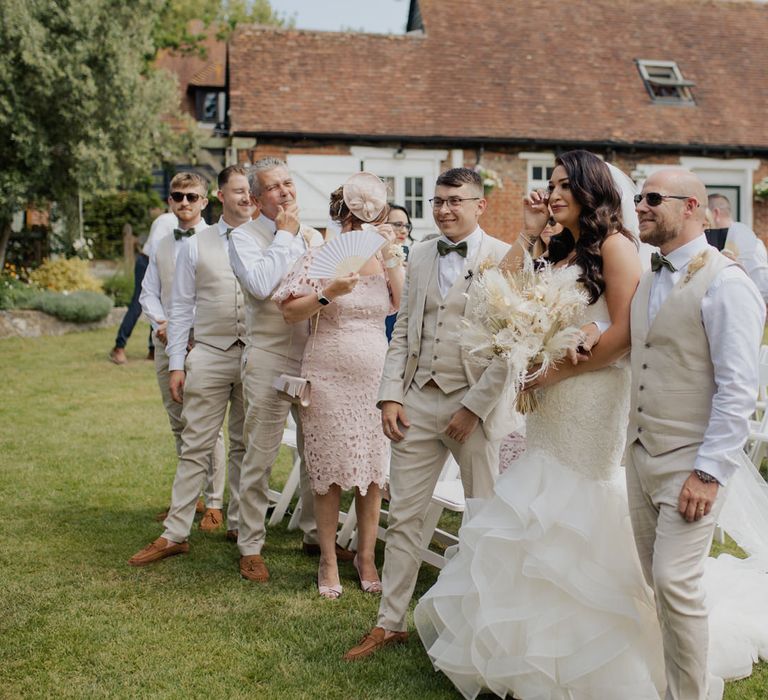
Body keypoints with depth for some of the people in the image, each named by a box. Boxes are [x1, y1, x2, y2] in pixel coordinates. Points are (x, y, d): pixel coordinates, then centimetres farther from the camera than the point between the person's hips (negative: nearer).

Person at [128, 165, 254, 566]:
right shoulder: (196, 246, 5)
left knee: (246, 445, 11)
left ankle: (238, 524, 23)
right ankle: (174, 535, 5)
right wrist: (176, 364, 1)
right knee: (195, 447, 0)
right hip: (210, 356, 0)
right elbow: (182, 308, 5)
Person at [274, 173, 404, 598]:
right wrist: (329, 293, -18)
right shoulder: (321, 257, -1)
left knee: (374, 470, 5)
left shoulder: (384, 260, 9)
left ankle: (366, 556, 19)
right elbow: (290, 312, -4)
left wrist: (391, 256, -10)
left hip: (377, 377, 3)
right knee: (330, 472, 2)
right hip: (330, 378, -3)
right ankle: (328, 561, 15)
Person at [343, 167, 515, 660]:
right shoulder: (421, 254, 10)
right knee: (404, 516, 8)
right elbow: (404, 330, 12)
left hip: (474, 403, -5)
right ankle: (390, 624, 19)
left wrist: (474, 407, -14)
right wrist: (391, 395, 2)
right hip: (418, 400, 5)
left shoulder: (504, 259, -7)